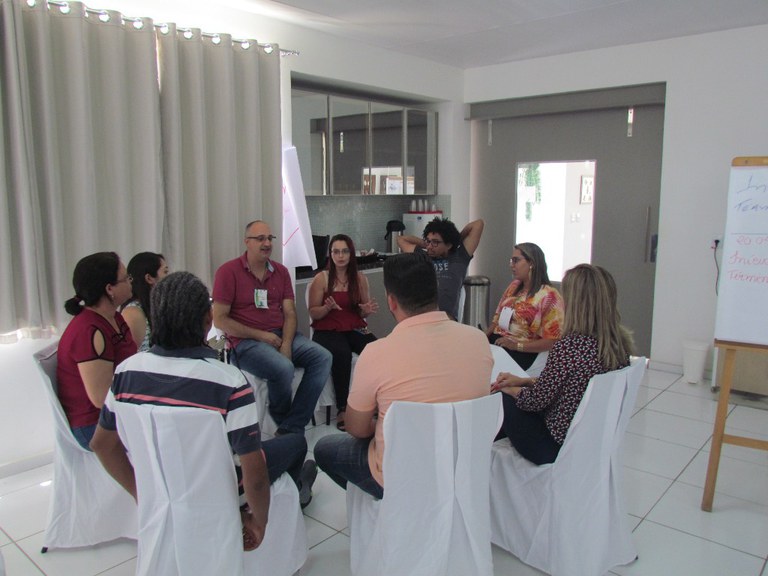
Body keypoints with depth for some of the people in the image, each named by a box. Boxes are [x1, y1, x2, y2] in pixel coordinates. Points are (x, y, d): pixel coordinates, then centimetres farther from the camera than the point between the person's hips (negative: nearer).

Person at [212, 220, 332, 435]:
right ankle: (282, 421, 1)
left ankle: (291, 428, -15)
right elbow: (219, 319, -7)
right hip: (246, 341, -5)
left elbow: (290, 313, 8)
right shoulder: (228, 272, -3)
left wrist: (286, 344, -12)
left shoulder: (281, 271, 12)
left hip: (281, 335, 6)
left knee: (323, 357, -17)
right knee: (283, 368, -32)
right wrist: (261, 336, -12)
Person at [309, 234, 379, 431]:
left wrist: (368, 310, -7)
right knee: (342, 353, -37)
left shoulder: (360, 278, 8)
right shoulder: (321, 278, 0)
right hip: (327, 330, -3)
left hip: (355, 329, 3)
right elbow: (313, 313, 1)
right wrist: (328, 307, -19)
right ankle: (342, 408, -23)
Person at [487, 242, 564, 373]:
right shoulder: (514, 286, 16)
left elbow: (552, 342, -10)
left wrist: (517, 346, -19)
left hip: (522, 352, -7)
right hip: (495, 342, 7)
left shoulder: (549, 296, -6)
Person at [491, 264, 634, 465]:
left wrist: (510, 389, 4)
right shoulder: (621, 343, -4)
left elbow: (537, 400, -16)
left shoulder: (569, 346, -28)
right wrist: (523, 381, 10)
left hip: (559, 447, -7)